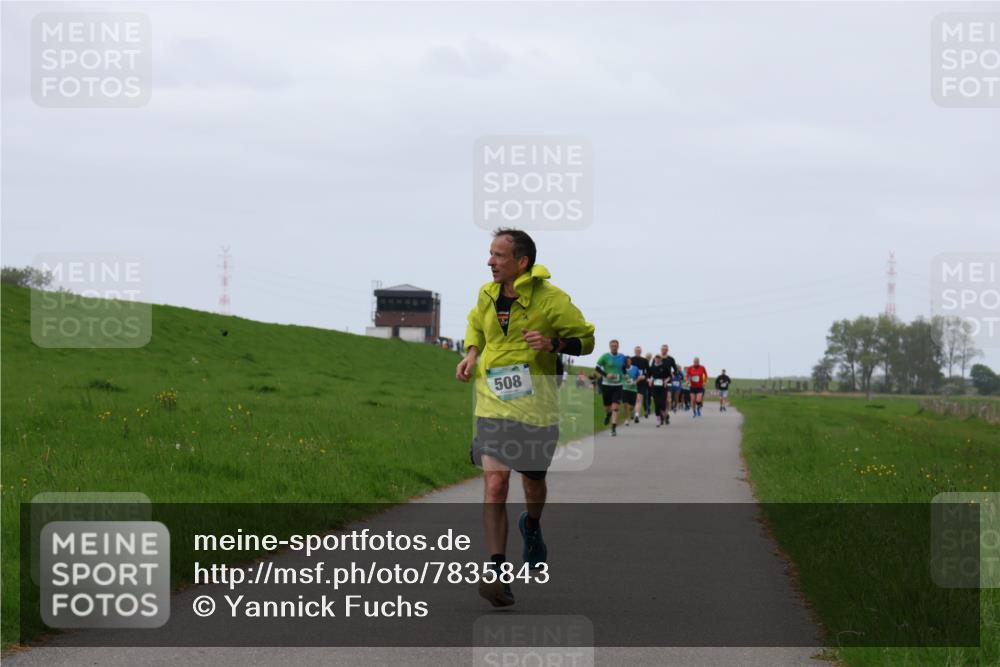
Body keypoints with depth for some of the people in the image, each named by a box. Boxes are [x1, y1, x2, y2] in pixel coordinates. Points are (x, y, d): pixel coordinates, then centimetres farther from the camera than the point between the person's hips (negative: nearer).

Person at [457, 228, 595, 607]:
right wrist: (471, 353, 7)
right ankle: (498, 572, -17)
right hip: (494, 402, 2)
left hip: (536, 403, -2)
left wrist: (553, 343, -19)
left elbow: (586, 339, -1)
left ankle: (532, 528, 51)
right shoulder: (487, 295, 4)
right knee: (494, 483, -14)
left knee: (533, 481, 15)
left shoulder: (551, 300, -9)